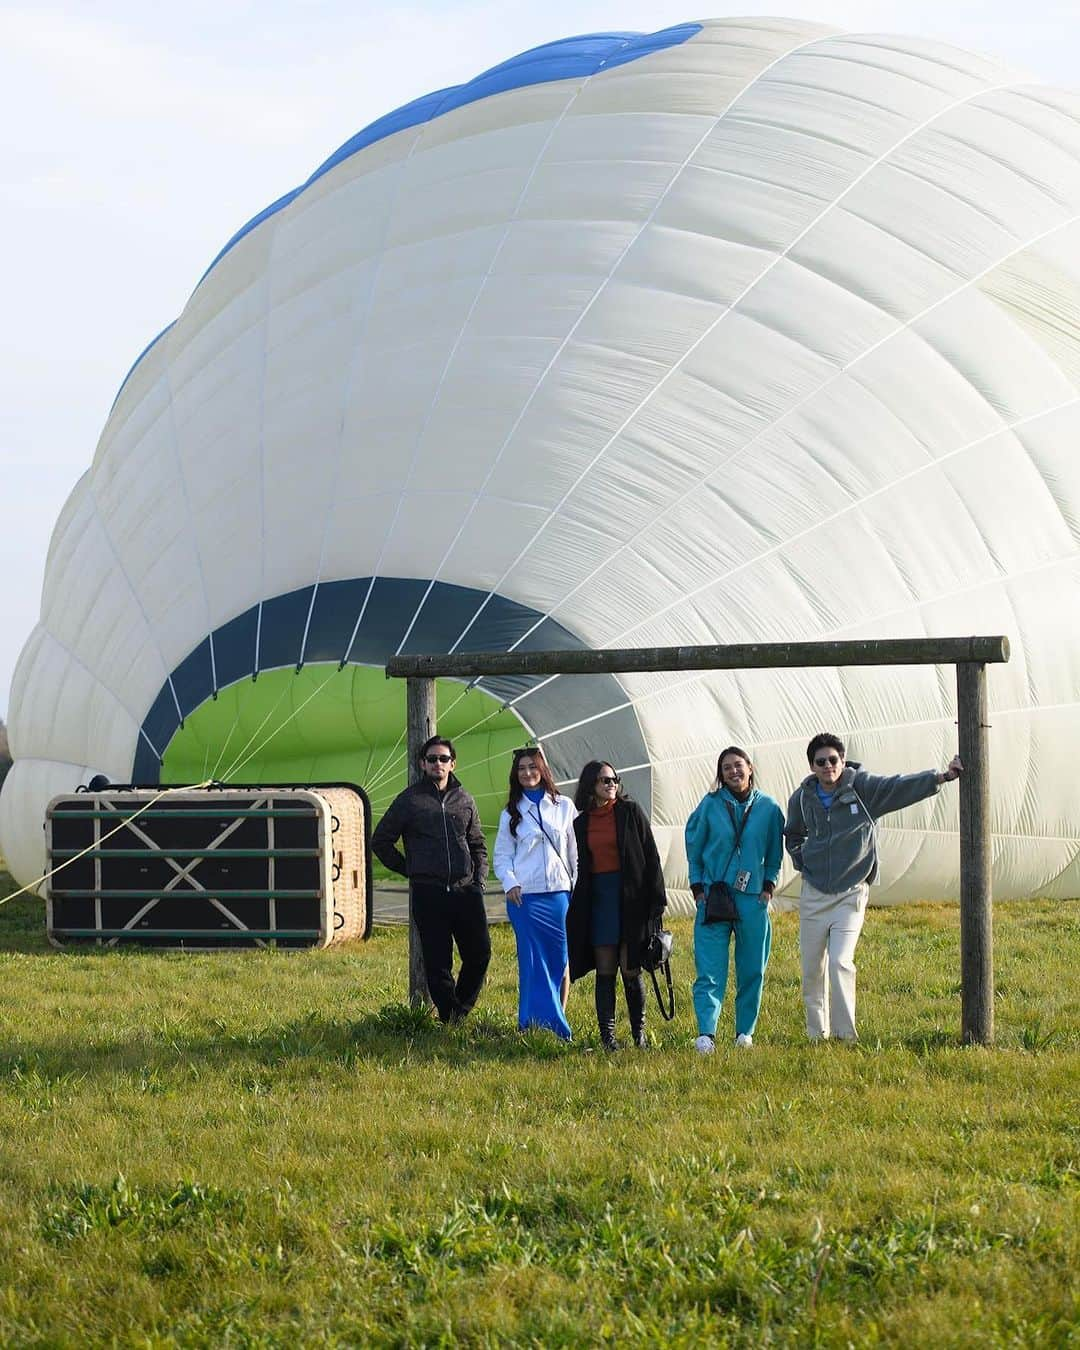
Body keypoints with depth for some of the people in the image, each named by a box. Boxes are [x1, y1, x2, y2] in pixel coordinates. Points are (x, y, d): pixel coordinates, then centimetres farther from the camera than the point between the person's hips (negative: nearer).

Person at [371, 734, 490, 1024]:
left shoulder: (464, 800, 15)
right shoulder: (409, 800, 4)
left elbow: (478, 845, 24)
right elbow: (380, 841, 11)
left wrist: (480, 880, 10)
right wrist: (409, 870, 6)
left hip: (466, 891, 3)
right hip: (428, 893, -3)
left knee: (480, 953, -1)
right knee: (438, 962, -2)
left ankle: (461, 1009, 17)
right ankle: (449, 1018, 4)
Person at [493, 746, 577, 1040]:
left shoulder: (564, 807, 10)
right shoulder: (512, 813, 10)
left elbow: (575, 850, 11)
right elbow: (502, 855, 9)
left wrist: (578, 887, 4)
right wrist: (510, 883, -8)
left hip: (559, 893, 1)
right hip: (524, 896, 0)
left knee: (562, 960, 0)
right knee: (533, 961, -5)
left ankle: (559, 1023, 8)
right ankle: (539, 1023, -5)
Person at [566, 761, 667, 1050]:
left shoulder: (631, 812, 0)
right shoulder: (581, 823, 10)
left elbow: (650, 856, -1)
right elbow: (580, 868, 15)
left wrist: (656, 898, -7)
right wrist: (576, 911, 11)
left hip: (630, 897, -3)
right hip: (597, 897, 3)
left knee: (631, 969, -2)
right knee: (605, 969, 1)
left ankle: (639, 1031, 10)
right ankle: (607, 1034, 3)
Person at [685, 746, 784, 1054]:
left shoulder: (768, 808, 3)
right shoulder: (710, 805, 1)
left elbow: (775, 853, 14)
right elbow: (694, 847, 8)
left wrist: (768, 885, 4)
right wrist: (698, 887, 2)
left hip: (753, 898, 2)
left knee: (752, 969, 6)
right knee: (709, 969, -10)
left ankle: (745, 1031, 18)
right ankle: (706, 1033, -16)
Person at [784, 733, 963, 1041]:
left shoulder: (863, 787, -8)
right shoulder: (802, 798, 2)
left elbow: (900, 786, -22)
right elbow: (792, 835, 22)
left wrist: (942, 777, -36)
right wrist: (803, 863, 7)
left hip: (850, 893, -3)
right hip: (813, 894, 4)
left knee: (840, 962, -17)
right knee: (812, 968, 7)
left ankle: (845, 1035, -11)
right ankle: (816, 1035, 20)